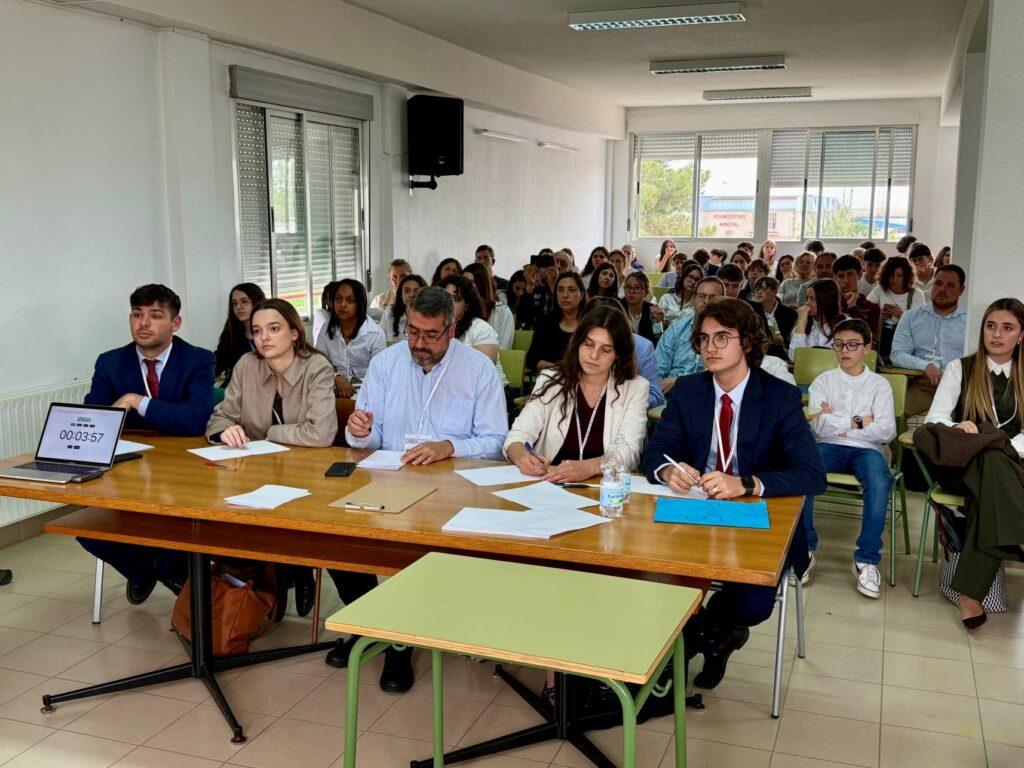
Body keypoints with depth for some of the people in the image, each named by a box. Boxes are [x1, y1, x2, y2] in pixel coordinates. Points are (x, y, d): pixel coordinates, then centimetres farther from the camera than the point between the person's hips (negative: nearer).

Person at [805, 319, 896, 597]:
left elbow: (886, 431, -4)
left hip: (867, 449, 0)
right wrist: (859, 422, -3)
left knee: (880, 482, -35)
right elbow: (818, 426, -4)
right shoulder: (823, 381, 12)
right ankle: (805, 547, -16)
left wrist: (837, 423, -6)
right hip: (830, 447, 0)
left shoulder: (879, 384, 11)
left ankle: (867, 559, -23)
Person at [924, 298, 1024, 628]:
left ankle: (970, 594, -39)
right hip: (962, 464, -1)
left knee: (989, 491, -37)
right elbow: (935, 418, 0)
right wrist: (957, 427, -22)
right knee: (990, 461, -38)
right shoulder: (959, 368, 9)